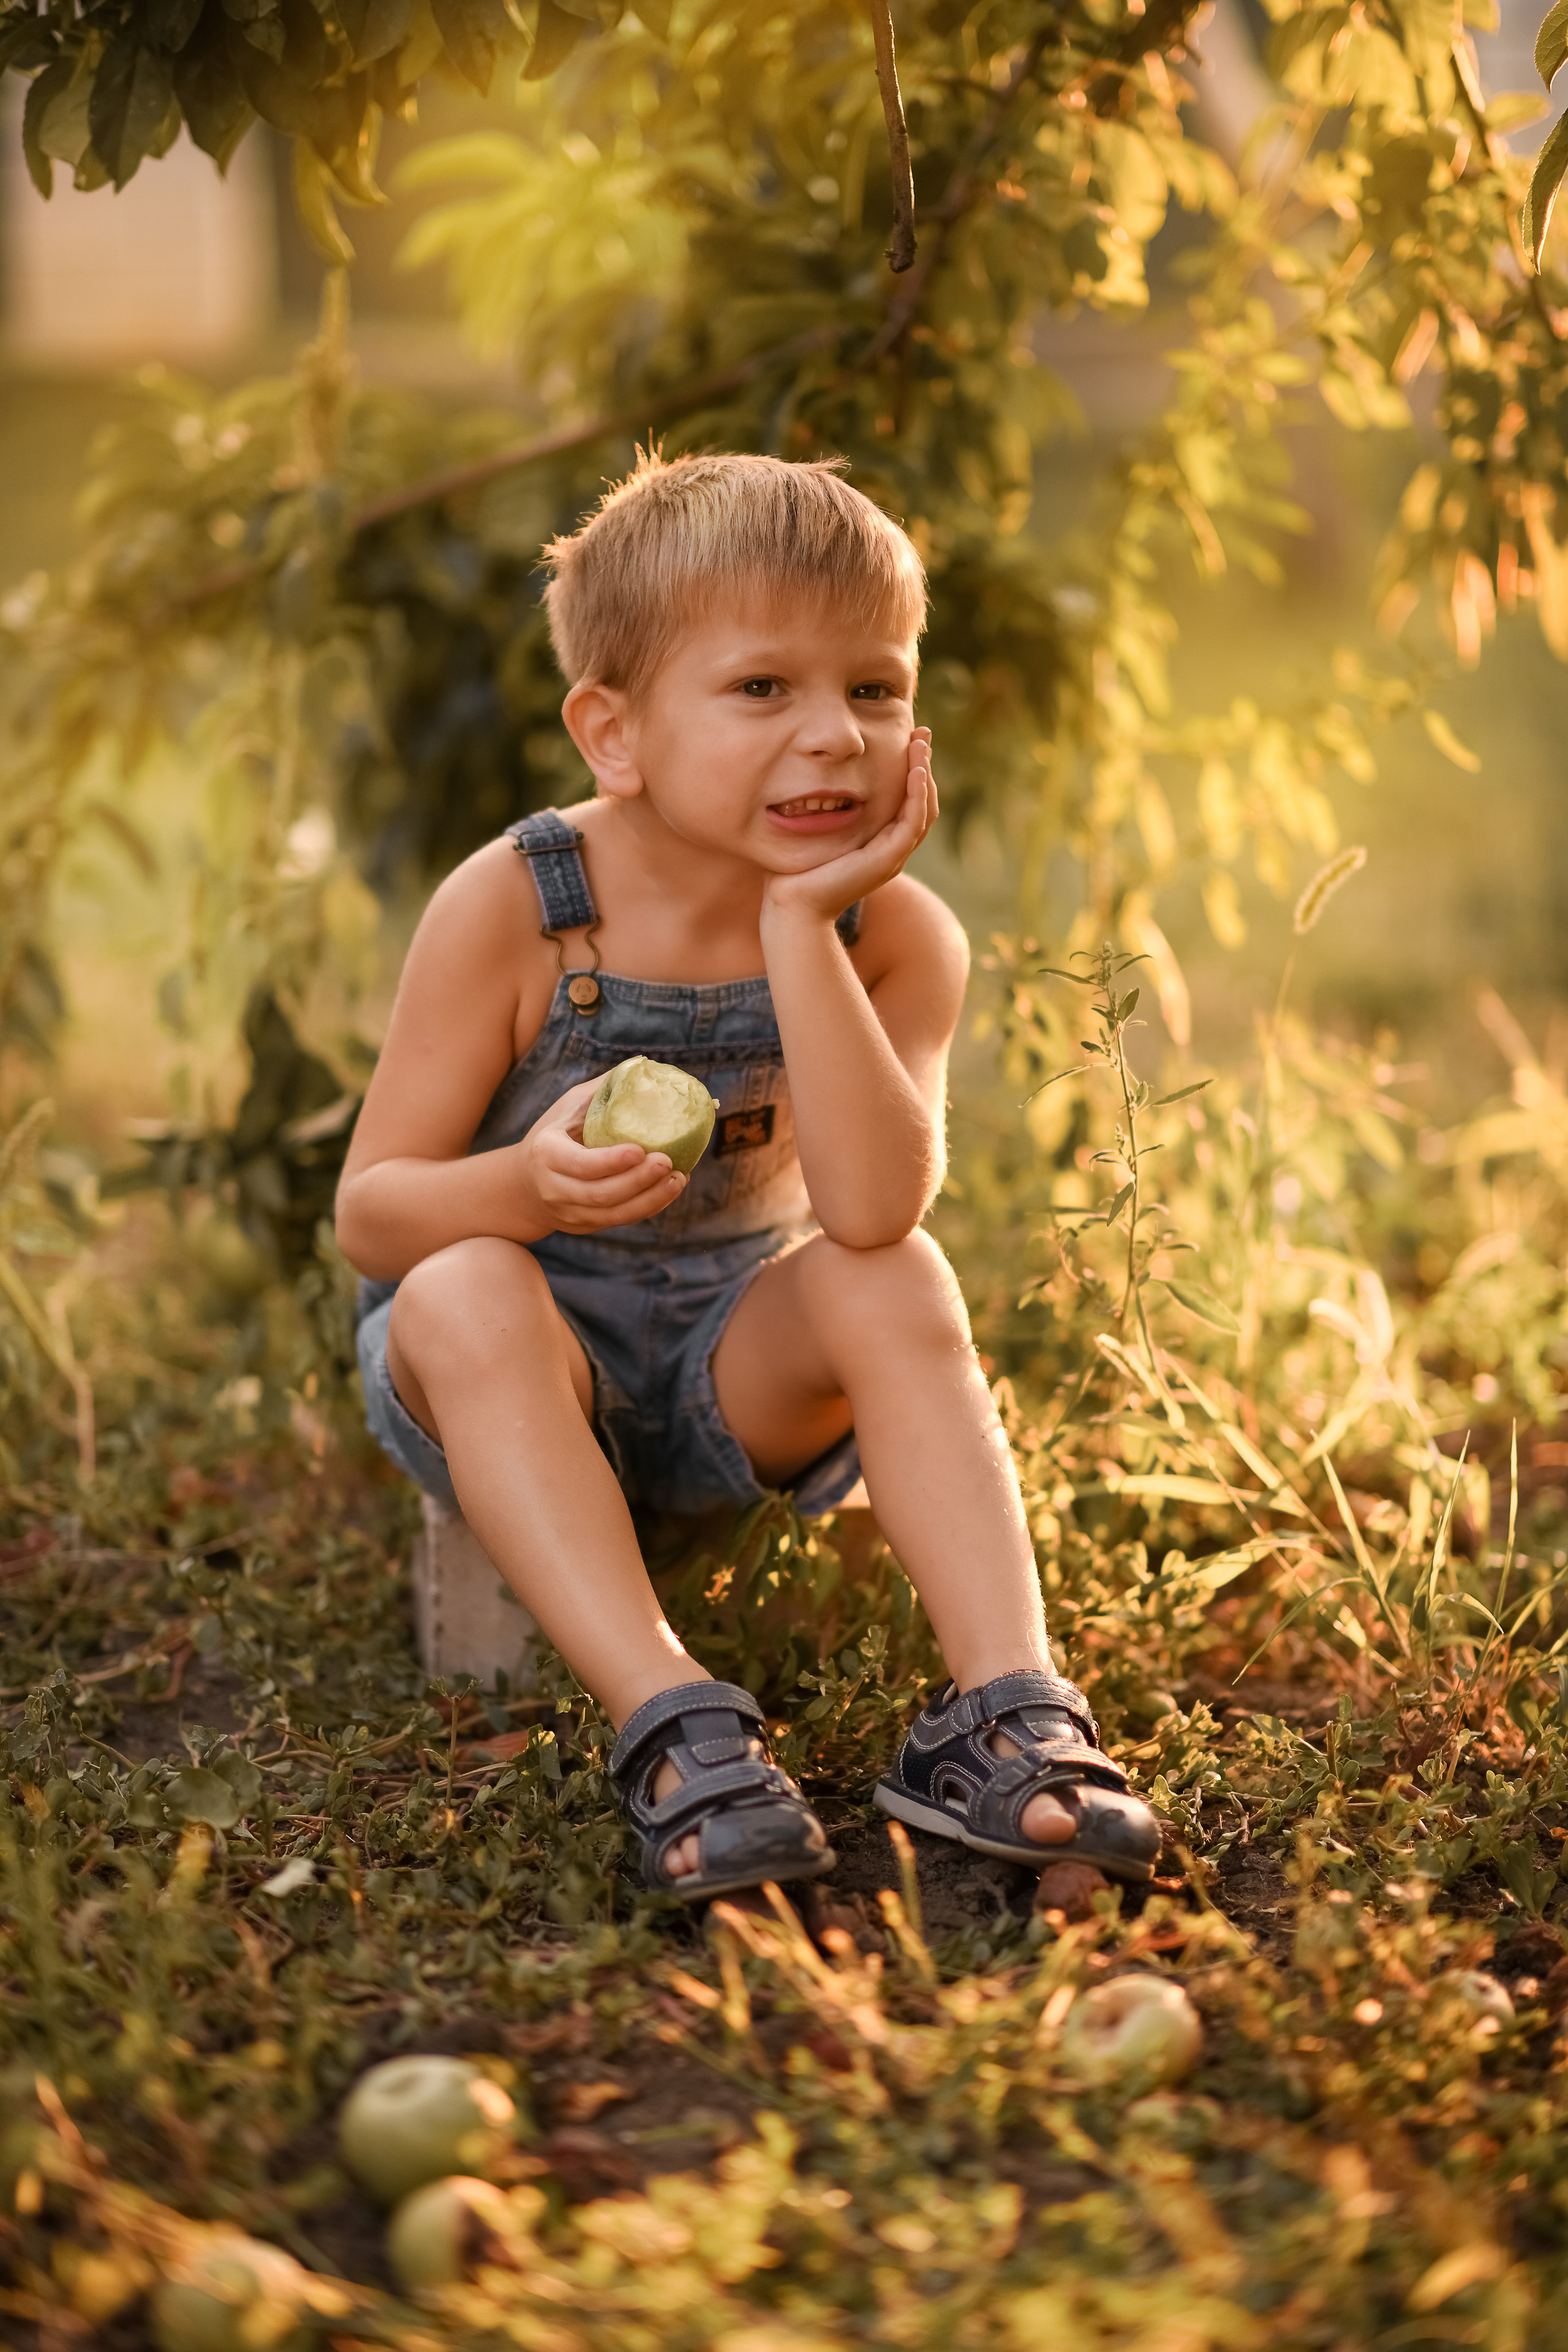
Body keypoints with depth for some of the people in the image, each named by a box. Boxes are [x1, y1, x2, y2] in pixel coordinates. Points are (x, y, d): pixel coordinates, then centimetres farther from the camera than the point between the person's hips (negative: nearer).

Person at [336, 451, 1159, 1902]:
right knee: (467, 1291, -33)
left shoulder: (895, 934, -15)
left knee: (898, 1280, -26)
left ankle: (1002, 1709, -29)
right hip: (516, 1364, -1)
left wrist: (796, 926, -36)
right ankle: (674, 1724, -39)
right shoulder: (512, 912, -20)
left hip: (735, 1364, 2)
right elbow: (371, 1213, -16)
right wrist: (525, 1186, -38)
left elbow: (873, 1209, -33)